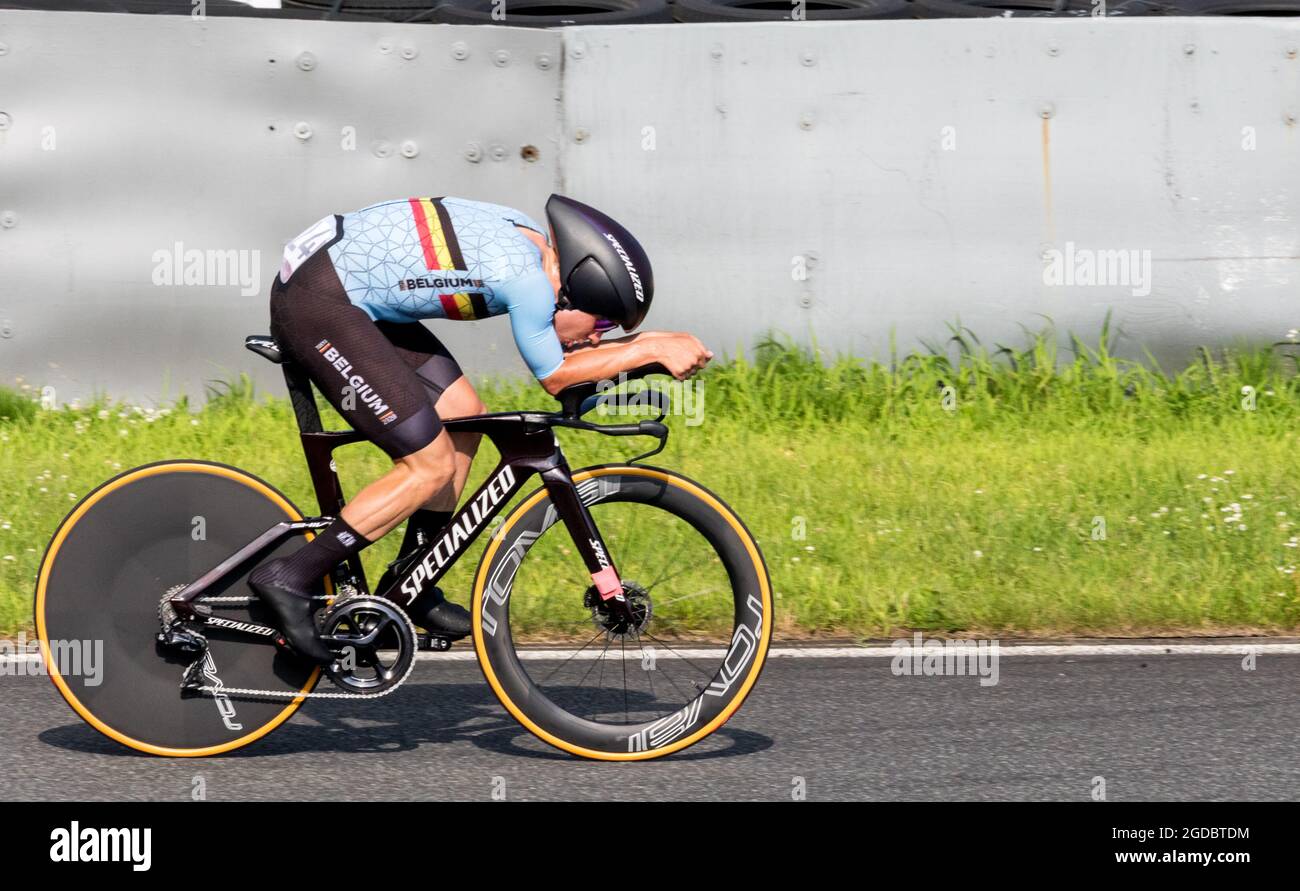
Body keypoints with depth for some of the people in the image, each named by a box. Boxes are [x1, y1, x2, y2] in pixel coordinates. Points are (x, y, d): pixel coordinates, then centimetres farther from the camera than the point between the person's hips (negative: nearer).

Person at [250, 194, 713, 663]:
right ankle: (290, 577, -5)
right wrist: (651, 349, -2)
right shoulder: (527, 278, -20)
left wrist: (655, 343, 12)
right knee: (433, 466, -8)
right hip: (315, 304, -10)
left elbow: (560, 348, 20)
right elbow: (554, 376, -6)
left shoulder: (531, 238, 8)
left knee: (462, 416, 13)